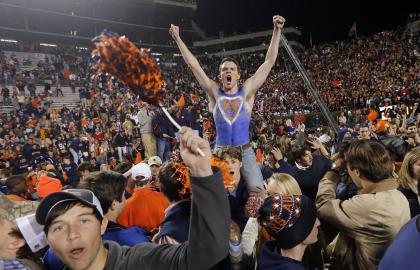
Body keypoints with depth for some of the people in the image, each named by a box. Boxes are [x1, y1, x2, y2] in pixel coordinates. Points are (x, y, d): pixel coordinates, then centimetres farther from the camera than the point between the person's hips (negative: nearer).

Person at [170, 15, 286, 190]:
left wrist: (277, 30, -8)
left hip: (245, 152, 0)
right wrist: (178, 39, 0)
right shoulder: (214, 92, 1)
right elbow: (193, 65, 0)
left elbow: (269, 61, -3)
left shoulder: (247, 91, 0)